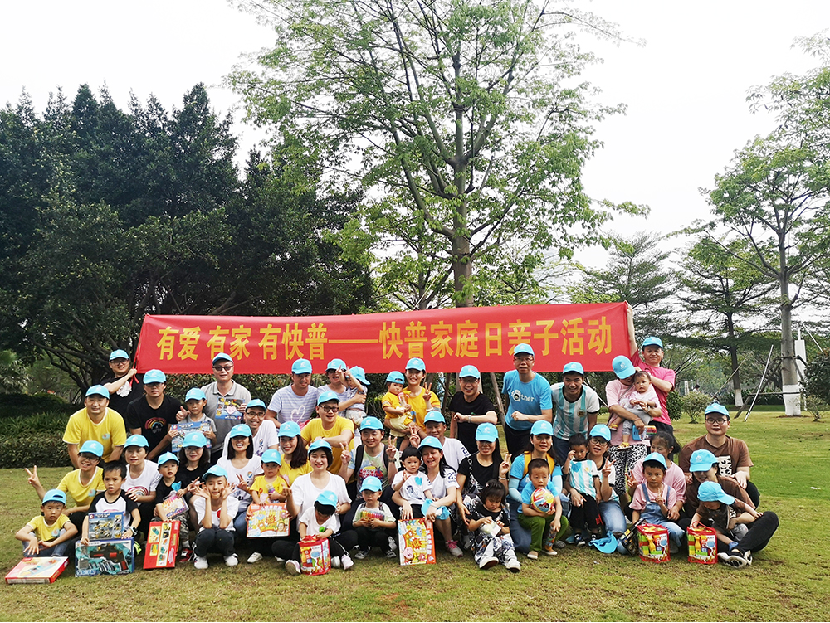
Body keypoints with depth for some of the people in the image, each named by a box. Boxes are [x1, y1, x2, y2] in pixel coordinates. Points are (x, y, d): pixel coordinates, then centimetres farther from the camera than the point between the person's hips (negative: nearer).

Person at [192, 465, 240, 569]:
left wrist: (224, 500, -26)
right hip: (207, 538, 0)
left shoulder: (232, 501, -14)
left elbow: (223, 525, -29)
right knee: (208, 533, -35)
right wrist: (208, 500, -28)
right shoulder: (200, 502, -14)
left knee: (222, 534, -36)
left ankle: (229, 554, 0)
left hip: (224, 536, 0)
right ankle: (200, 555, -1)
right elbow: (207, 525, -28)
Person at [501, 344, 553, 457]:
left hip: (531, 430, -4)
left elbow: (548, 418, -28)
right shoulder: (509, 377, -12)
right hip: (510, 427, 4)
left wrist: (524, 417, -39)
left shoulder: (542, 384, -24)